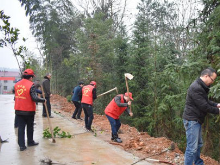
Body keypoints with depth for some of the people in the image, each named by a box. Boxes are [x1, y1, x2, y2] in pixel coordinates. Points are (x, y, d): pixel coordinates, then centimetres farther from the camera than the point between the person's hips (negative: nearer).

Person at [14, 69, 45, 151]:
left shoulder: (17, 84, 3)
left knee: (21, 127, 8)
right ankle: (30, 142, 29)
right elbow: (34, 98, -22)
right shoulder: (31, 85, -17)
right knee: (30, 127, 15)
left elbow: (15, 97, 13)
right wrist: (43, 100, -9)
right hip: (28, 110, -4)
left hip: (18, 110, 5)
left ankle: (22, 145, 8)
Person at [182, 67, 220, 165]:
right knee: (192, 148, -7)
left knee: (198, 145, 20)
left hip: (197, 120, 11)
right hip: (191, 120, -11)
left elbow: (206, 101, 20)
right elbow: (204, 107, -22)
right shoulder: (196, 88, -22)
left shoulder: (201, 87, 12)